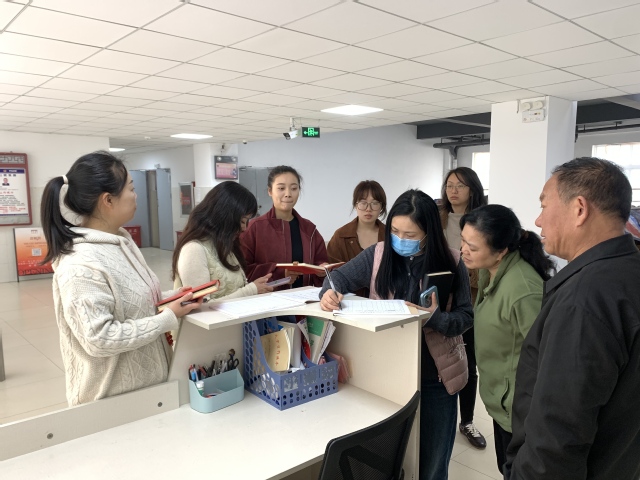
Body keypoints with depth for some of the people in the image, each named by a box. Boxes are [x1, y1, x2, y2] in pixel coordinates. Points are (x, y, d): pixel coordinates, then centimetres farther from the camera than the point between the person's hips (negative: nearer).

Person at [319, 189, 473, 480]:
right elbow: (341, 276, 2)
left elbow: (465, 317, -7)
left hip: (435, 379, -1)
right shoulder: (378, 254, -5)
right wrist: (330, 291, -20)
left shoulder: (451, 263, -10)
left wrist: (436, 318, -27)